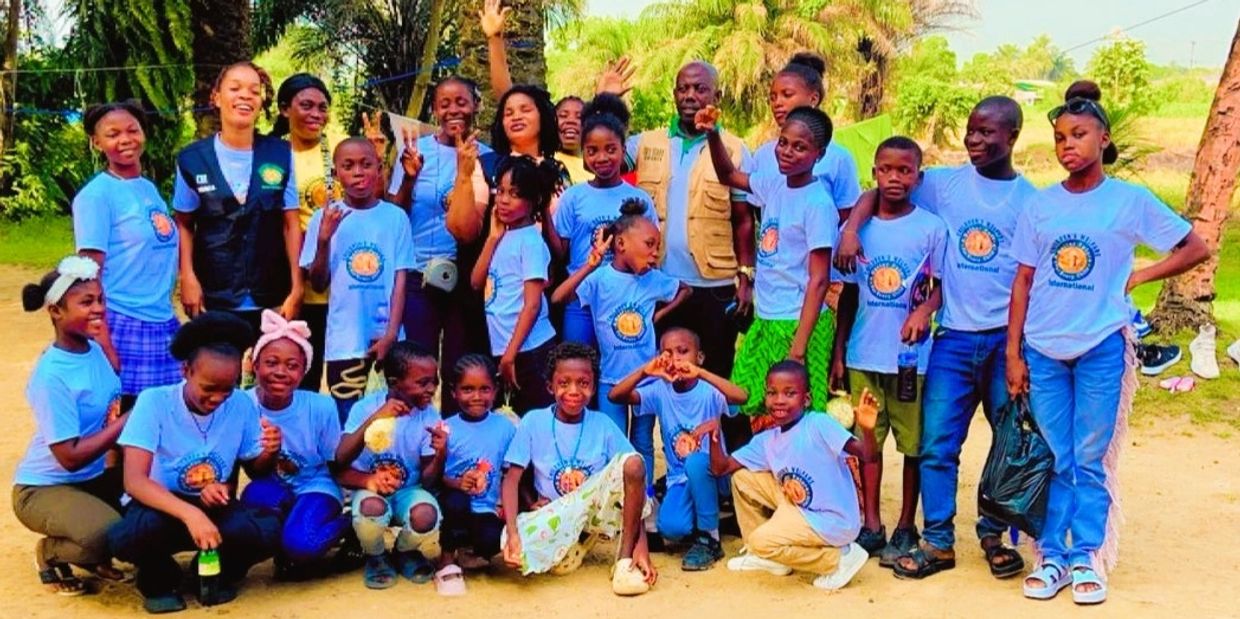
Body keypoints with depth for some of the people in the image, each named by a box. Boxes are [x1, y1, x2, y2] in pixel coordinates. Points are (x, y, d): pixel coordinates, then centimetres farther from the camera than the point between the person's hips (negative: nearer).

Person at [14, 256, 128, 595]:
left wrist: (123, 411, -10)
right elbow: (70, 457, -26)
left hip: (94, 477, 8)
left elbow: (115, 407, 12)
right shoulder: (52, 375, -24)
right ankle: (50, 553, 2)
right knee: (107, 535, -32)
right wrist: (127, 419, -23)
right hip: (44, 488, -8)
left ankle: (94, 553, 13)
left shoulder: (96, 350, -1)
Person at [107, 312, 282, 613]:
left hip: (215, 509, 2)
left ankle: (216, 573, 5)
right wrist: (190, 514, -41)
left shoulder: (242, 405, -7)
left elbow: (255, 473, 3)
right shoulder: (154, 401, -16)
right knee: (127, 537, -37)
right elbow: (135, 481, -25)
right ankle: (160, 580, 1)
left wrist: (269, 454, -22)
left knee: (267, 530, -30)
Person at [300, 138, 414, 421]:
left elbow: (400, 279, 0)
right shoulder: (325, 218, 0)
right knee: (347, 420, 6)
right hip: (345, 340, 0)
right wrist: (323, 241, -15)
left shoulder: (396, 217, 0)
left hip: (387, 336, 0)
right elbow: (319, 284, 1)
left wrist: (391, 334, -7)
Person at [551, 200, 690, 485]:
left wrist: (659, 314, 4)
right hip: (611, 378, -3)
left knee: (643, 444, 15)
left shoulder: (654, 279, -3)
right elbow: (557, 298, -31)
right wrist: (590, 265, -37)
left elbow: (684, 289, 18)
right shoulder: (600, 278, -15)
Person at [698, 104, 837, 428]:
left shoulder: (817, 203, -15)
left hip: (797, 324, -7)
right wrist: (713, 135, 7)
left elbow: (818, 279, -16)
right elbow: (729, 175, 25)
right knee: (754, 412, 11)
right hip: (764, 321, 7)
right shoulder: (774, 183, 6)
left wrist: (799, 345, -19)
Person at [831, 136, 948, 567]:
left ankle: (906, 528, 18)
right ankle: (871, 526, 20)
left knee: (913, 443, 5)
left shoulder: (931, 228, -2)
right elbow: (849, 294, 10)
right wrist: (838, 353, 9)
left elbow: (943, 286, 0)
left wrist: (924, 311, -22)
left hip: (911, 354, -3)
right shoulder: (859, 228, 6)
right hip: (863, 354, 3)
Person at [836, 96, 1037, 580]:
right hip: (954, 336, 1)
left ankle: (994, 533, 25)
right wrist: (851, 228, -12)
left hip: (1007, 337, 0)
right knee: (937, 443, 0)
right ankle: (938, 542, 11)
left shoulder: (1031, 199, 2)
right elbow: (878, 193, 8)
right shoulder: (945, 183, 4)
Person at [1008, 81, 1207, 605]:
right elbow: (1023, 281, 5)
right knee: (1052, 460, 7)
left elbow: (1195, 249, 5)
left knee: (1090, 461, 4)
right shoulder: (1040, 205, 4)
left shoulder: (1130, 201, -2)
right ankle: (1051, 556, 16)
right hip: (1042, 350, 2)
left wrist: (1134, 278, -2)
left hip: (1101, 348, -2)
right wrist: (1014, 353, 1)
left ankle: (1086, 559, 15)